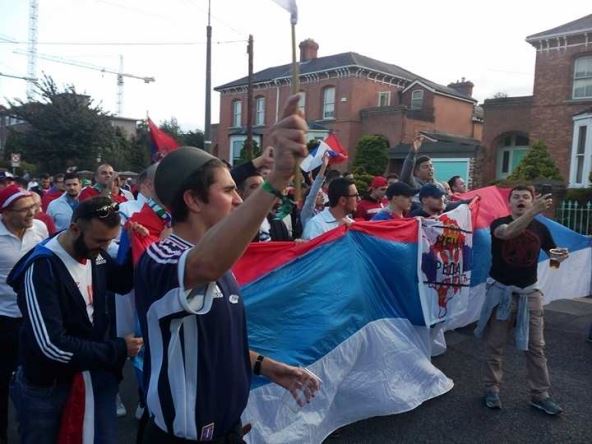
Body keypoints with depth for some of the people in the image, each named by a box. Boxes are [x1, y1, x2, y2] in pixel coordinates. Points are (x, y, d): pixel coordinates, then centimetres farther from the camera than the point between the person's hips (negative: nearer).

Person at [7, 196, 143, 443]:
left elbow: (122, 284, 9)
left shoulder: (96, 255, -7)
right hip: (45, 386, -5)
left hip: (92, 372, 5)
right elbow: (51, 345, -29)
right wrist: (118, 350, -23)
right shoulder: (41, 268, -25)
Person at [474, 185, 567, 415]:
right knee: (495, 345, 6)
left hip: (529, 293, 3)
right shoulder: (499, 223, -8)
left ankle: (540, 394, 20)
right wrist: (535, 211, -43)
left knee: (535, 346, 7)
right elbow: (508, 233, -32)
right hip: (501, 291, -2)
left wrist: (561, 256, -12)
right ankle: (492, 388, 21)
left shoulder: (540, 228, 2)